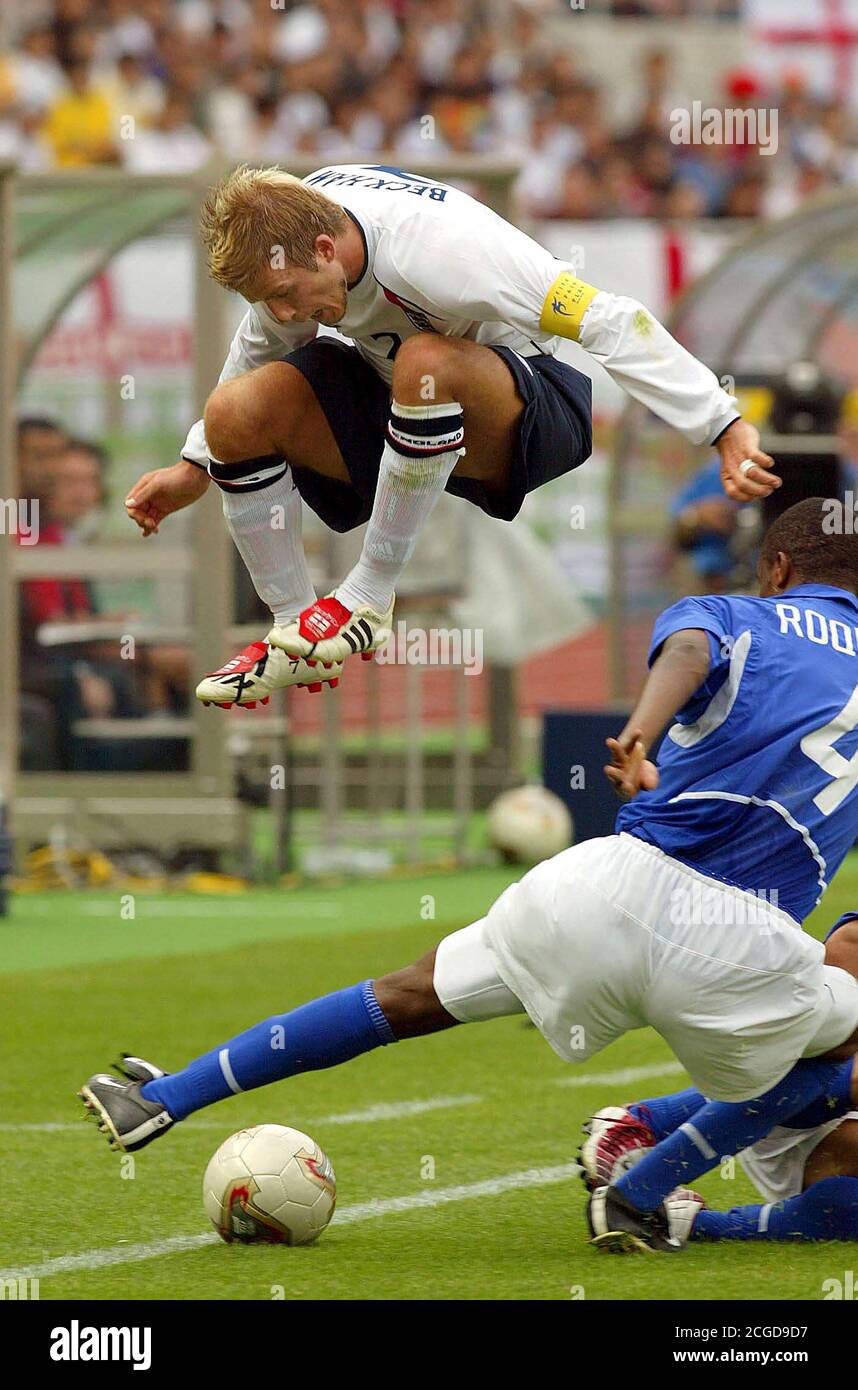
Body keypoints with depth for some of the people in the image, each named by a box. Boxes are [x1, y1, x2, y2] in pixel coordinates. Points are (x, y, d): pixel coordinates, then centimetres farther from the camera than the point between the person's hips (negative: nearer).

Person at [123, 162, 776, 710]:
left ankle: (370, 598, -23)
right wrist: (195, 469, 13)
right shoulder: (283, 232, -13)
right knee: (237, 411, -17)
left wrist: (725, 427, -33)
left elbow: (611, 322, -32)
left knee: (425, 361, -40)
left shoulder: (436, 247, -34)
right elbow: (260, 347, 11)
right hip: (392, 408, 7)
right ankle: (293, 636, -3)